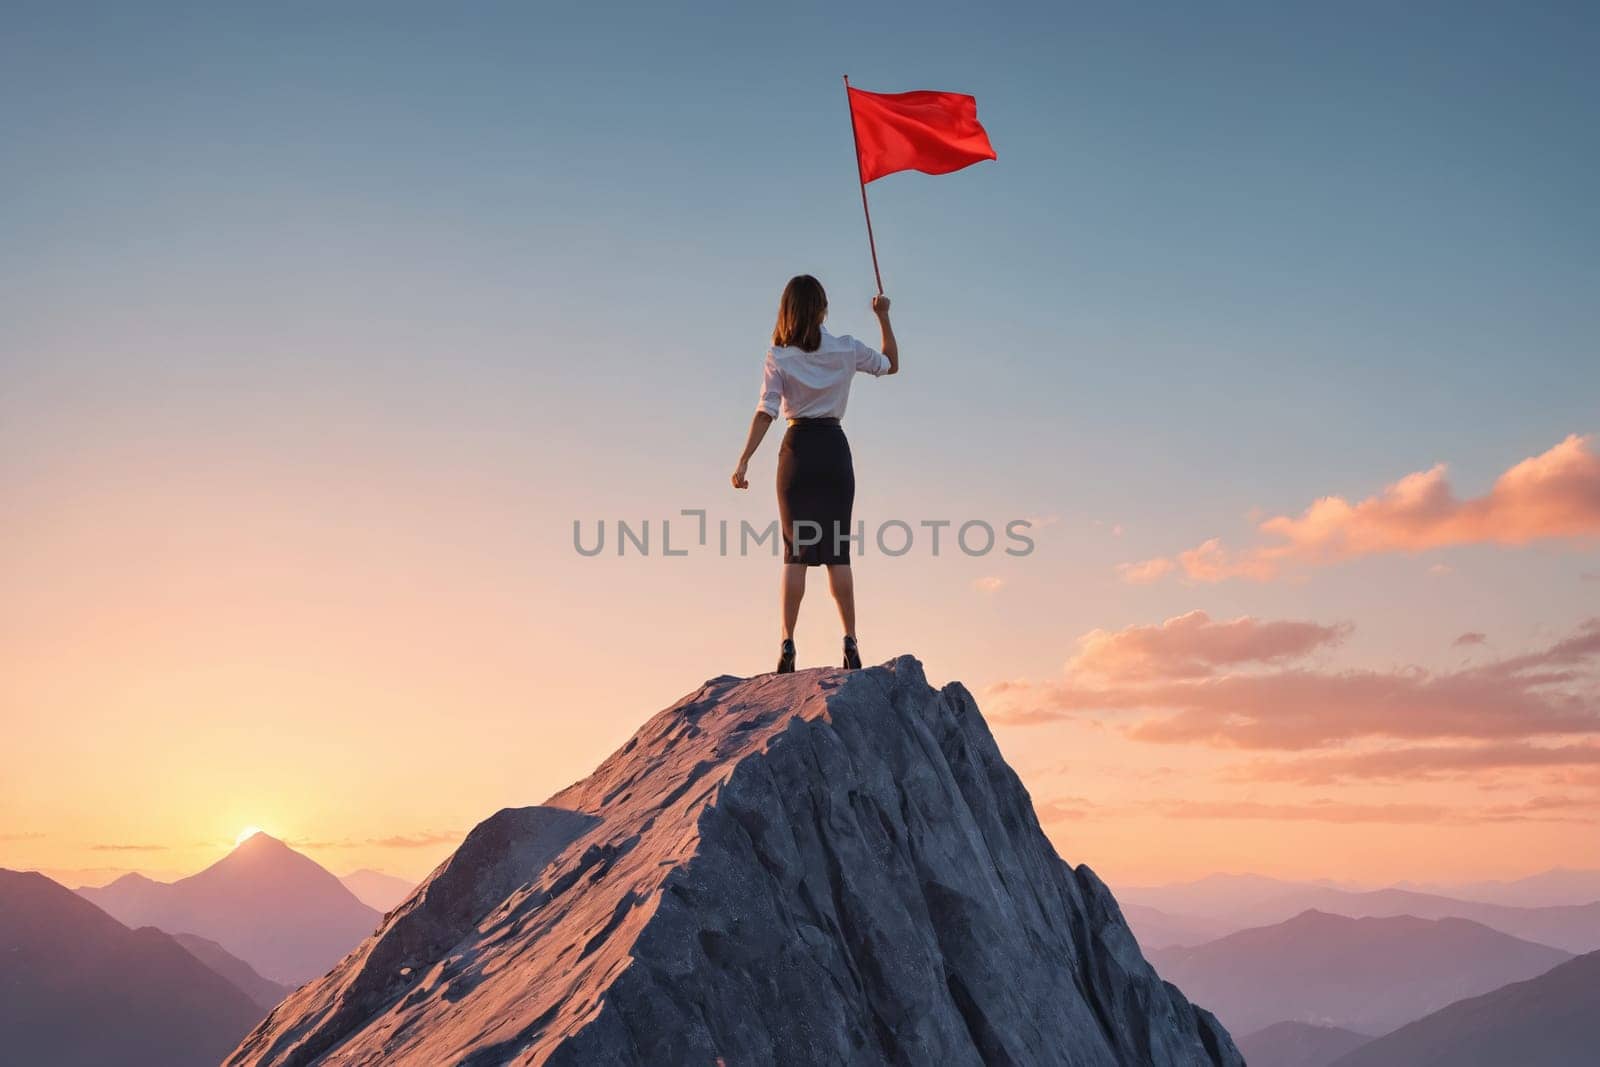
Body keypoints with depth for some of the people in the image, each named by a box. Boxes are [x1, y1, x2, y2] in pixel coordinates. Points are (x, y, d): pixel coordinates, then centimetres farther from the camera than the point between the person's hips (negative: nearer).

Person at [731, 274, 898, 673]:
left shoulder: (779, 357, -4)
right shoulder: (846, 350, 1)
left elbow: (766, 412, -12)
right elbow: (891, 364, 18)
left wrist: (743, 461, -13)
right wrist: (883, 318, 21)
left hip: (798, 449, -1)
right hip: (834, 448, 1)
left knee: (796, 552, 1)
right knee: (838, 551, 4)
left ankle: (788, 645, -5)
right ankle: (850, 643, -1)